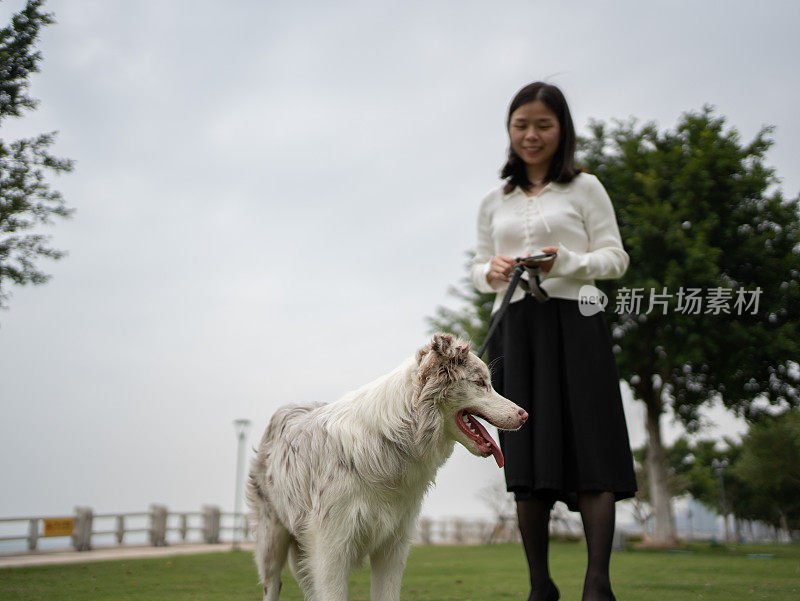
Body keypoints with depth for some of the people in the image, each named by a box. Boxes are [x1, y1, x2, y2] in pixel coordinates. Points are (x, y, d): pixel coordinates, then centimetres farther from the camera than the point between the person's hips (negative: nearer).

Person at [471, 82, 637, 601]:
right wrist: (492, 272, -3)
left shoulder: (584, 188, 9)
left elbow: (616, 258, 4)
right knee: (526, 460, 0)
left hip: (573, 324, -3)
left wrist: (565, 262, -14)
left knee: (589, 450, -11)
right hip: (515, 330, 3)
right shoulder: (494, 203, 18)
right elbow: (479, 269, 21)